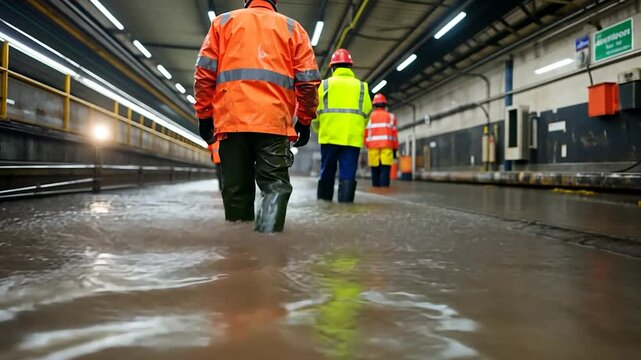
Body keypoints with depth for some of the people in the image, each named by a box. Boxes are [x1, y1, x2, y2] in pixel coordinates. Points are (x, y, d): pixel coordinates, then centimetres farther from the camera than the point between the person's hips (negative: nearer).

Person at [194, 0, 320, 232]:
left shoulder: (223, 22, 17)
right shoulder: (292, 28, 15)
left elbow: (204, 72, 8)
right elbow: (308, 80, 7)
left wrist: (204, 116, 12)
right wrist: (304, 121, 14)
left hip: (232, 120, 1)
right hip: (274, 122, -1)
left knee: (236, 188, 7)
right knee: (276, 185, 0)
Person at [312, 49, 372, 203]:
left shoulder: (325, 84, 6)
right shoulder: (362, 86, 10)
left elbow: (315, 112, 2)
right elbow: (366, 113, 5)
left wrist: (319, 130, 19)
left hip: (329, 137, 0)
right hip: (353, 138, 0)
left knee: (326, 174, 11)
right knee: (347, 176, 1)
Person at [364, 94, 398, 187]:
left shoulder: (369, 117, 11)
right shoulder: (390, 116, 11)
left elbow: (366, 133, 5)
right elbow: (394, 134, 6)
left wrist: (367, 146, 12)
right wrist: (395, 149, 9)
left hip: (373, 147, 1)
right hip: (387, 147, -1)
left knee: (375, 171, 5)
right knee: (385, 171, -7)